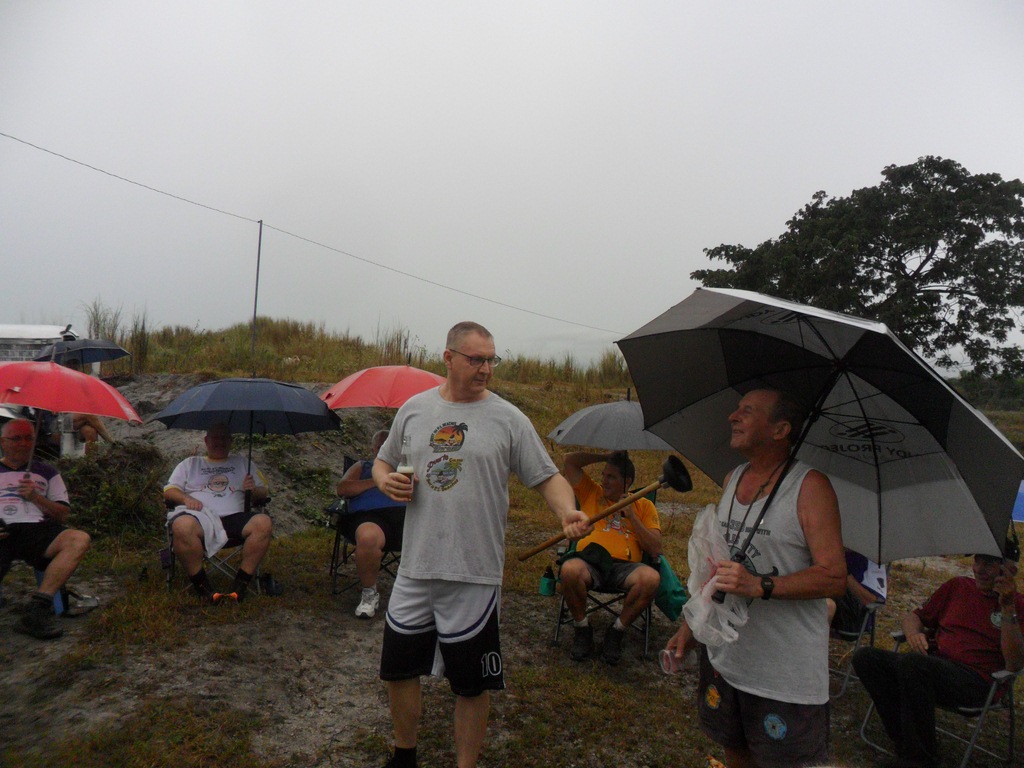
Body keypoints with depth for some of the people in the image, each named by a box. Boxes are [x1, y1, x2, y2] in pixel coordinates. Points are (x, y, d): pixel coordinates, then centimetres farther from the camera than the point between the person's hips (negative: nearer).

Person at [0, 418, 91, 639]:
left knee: (79, 539, -34)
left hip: (37, 529, 2)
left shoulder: (47, 473, 26)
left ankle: (38, 607, -33)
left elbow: (63, 515, 18)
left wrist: (36, 497, 0)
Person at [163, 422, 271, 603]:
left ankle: (240, 586, -27)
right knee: (182, 526, -39)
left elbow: (263, 493, 22)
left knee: (263, 523, -31)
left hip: (233, 517, 1)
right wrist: (186, 498, -6)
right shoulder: (190, 464, 27)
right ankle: (203, 588, -26)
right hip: (201, 517, -1)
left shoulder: (243, 463, 28)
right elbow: (169, 490, 17)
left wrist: (253, 490, -3)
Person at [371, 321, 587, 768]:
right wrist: (386, 481, -5)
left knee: (472, 684, 10)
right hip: (415, 568, 4)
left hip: (474, 576, -3)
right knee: (397, 669, 17)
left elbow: (547, 477, -3)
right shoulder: (414, 409, 6)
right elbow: (383, 461, 18)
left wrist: (567, 512, -22)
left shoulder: (508, 419, -4)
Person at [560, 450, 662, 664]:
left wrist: (631, 516, 2)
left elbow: (655, 549, 8)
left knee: (651, 578, -34)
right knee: (570, 570, -36)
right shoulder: (591, 493, 22)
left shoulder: (644, 505, 19)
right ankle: (582, 629, -8)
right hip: (589, 561, 0)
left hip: (624, 566, 0)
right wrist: (607, 457, 17)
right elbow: (569, 461, 15)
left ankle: (616, 631, -9)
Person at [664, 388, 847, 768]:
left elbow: (834, 577, -19)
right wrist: (690, 625, 15)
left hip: (786, 675, -6)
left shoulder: (810, 487, -15)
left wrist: (761, 586, -32)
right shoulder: (732, 479, 7)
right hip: (724, 656, 6)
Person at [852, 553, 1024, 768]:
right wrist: (913, 633, -1)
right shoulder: (957, 586, 18)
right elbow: (914, 616, 24)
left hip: (977, 681, -6)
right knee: (865, 658, -17)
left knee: (910, 662, -36)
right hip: (935, 668, 6)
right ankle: (905, 745, -12)